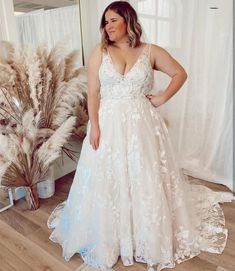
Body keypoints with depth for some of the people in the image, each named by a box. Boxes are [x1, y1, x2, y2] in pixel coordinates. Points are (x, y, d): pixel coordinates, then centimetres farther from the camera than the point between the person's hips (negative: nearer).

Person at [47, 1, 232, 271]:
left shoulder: (151, 51, 2)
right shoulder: (99, 52, 2)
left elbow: (180, 73, 11)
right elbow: (93, 92, -2)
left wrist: (162, 98, -1)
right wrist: (94, 126, -10)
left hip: (142, 125, 0)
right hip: (108, 125, 0)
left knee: (145, 180, 9)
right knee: (107, 182, 8)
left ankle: (147, 238, 33)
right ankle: (109, 238, 32)